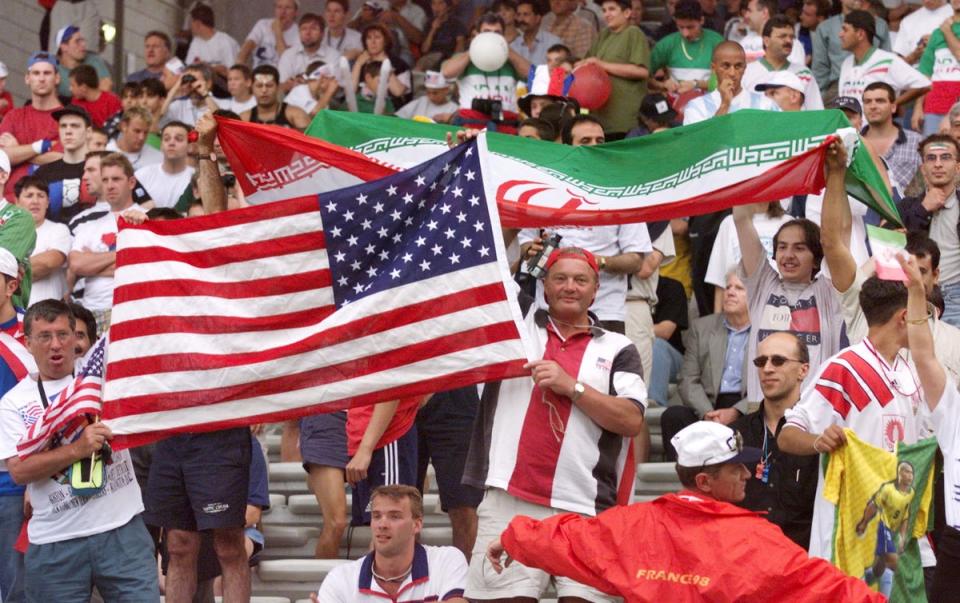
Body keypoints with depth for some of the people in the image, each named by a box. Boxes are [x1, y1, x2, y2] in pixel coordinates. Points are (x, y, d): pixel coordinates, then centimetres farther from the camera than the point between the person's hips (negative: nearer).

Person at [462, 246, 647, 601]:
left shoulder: (617, 349, 13)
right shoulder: (516, 319, 17)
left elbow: (632, 421, 1)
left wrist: (572, 386, -7)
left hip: (586, 509, 0)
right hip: (509, 501, 0)